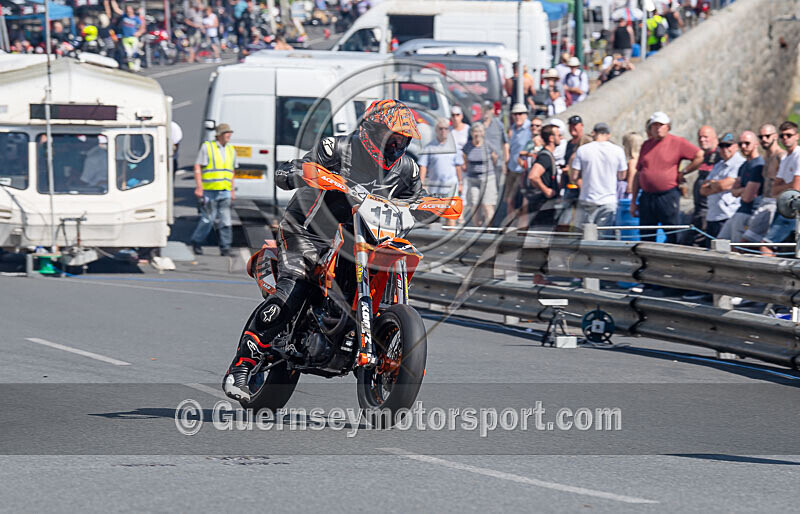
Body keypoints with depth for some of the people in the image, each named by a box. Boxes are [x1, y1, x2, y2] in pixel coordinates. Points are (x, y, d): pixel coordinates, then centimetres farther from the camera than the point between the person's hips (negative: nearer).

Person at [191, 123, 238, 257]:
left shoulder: (231, 150, 15)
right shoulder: (207, 147, -1)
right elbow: (197, 167, -4)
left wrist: (232, 190, 18)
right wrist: (199, 186, -12)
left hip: (225, 191, 4)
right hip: (209, 191, -4)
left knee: (225, 220, -3)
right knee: (208, 219, -3)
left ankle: (225, 246, 0)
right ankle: (197, 242, 15)